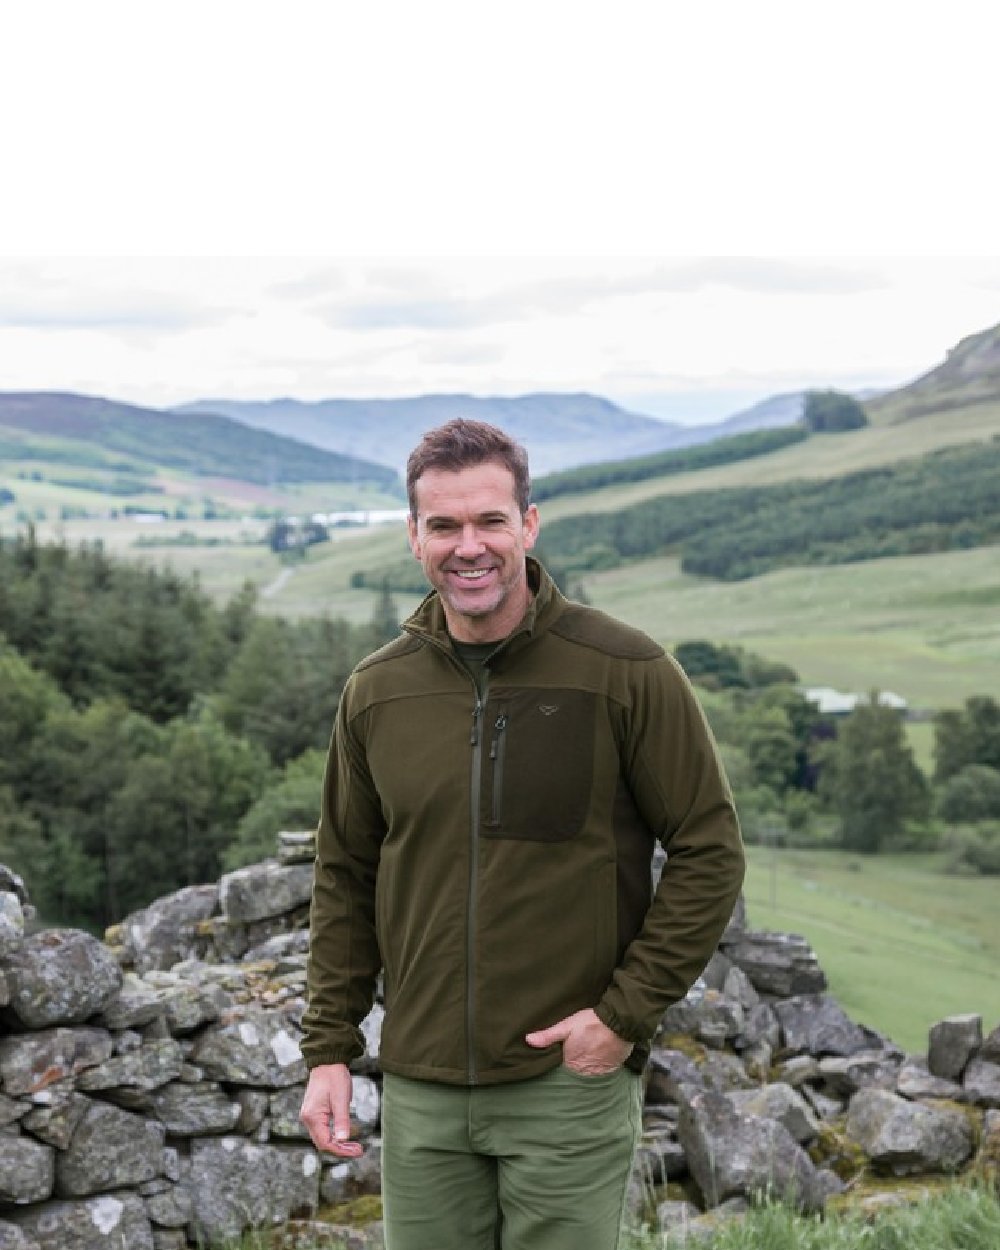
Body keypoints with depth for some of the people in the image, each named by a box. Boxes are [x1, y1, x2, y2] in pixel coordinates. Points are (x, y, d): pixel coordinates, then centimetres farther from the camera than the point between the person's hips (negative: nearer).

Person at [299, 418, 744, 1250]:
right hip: (420, 1094, 4)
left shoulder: (626, 671, -8)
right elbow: (345, 877, 12)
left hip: (572, 1083, -3)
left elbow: (709, 852, -5)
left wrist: (627, 1012, -11)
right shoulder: (377, 692, 4)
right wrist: (329, 1048, 6)